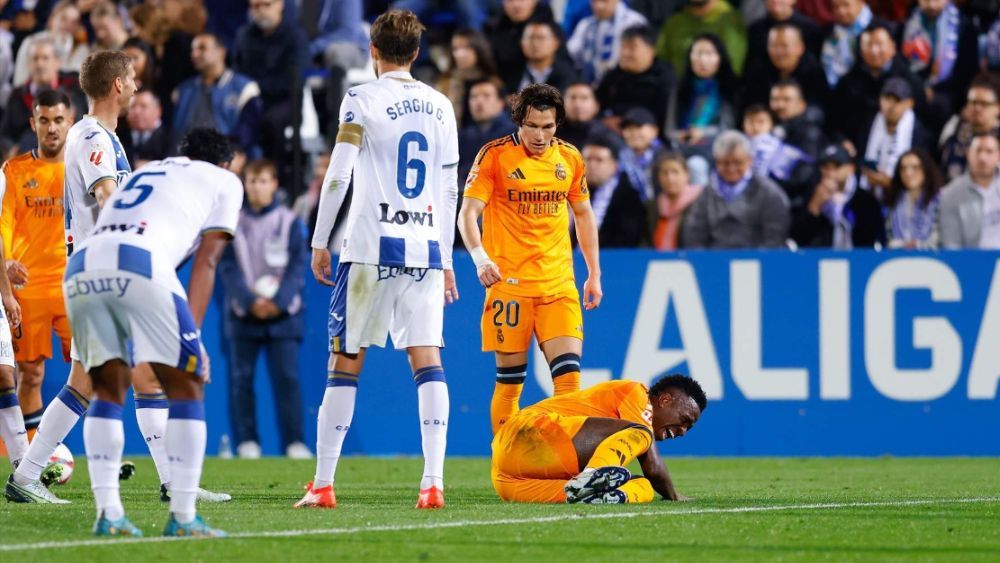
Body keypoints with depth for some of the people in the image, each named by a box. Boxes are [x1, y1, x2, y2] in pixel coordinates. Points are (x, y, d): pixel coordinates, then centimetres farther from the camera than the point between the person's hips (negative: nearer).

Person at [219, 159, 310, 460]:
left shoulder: (290, 222, 5)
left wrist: (279, 302, -12)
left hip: (283, 312, -1)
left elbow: (298, 266, 1)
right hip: (243, 313, 1)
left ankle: (294, 441, -4)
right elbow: (228, 268, 0)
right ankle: (246, 440, 7)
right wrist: (250, 301, -14)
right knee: (241, 378, 0)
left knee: (287, 377, -6)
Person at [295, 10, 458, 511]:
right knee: (427, 360, 0)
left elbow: (338, 175, -7)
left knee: (346, 362, 3)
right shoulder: (440, 107, 11)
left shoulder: (362, 101, -3)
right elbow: (449, 188, 14)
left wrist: (319, 242, 1)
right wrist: (446, 258, 20)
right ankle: (433, 483, -12)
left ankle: (323, 484, 4)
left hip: (371, 248, -3)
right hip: (426, 247, 3)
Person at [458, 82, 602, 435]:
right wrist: (480, 257, -25)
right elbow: (468, 213, -8)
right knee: (509, 382, -1)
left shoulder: (570, 158, 9)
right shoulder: (495, 155, -3)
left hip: (559, 284, 3)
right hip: (508, 283, -3)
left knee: (568, 374, -9)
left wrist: (594, 274, 19)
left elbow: (584, 214, 21)